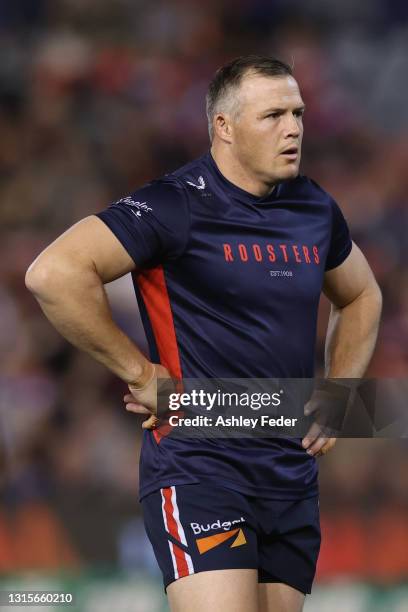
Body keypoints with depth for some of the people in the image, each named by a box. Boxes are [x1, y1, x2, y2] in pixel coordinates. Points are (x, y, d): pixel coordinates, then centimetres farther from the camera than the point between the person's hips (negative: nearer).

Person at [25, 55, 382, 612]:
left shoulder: (315, 209, 11)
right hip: (199, 469, -7)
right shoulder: (179, 206, -10)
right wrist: (139, 372, -15)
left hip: (293, 477, 7)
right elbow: (53, 275, -20)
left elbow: (362, 298, 31)